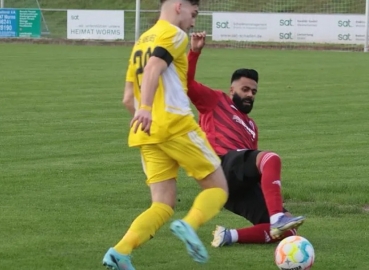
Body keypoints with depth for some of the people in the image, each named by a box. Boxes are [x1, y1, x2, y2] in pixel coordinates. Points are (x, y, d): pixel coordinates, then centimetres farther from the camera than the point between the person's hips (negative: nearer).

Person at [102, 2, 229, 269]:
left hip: (147, 134, 7)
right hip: (176, 125, -7)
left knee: (163, 206, 4)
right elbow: (154, 68, -20)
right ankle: (190, 225, -27)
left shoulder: (142, 41, 24)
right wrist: (146, 108, -32)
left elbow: (128, 99, 23)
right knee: (218, 187, 4)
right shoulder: (174, 35, 0)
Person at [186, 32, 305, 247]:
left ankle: (230, 236, -14)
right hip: (224, 166, -7)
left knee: (288, 232, -11)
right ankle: (277, 218, -53)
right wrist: (195, 52, -5)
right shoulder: (215, 102, 19)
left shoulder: (251, 127, 35)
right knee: (270, 158, -37)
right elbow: (187, 82, 5)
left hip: (243, 186, 7)